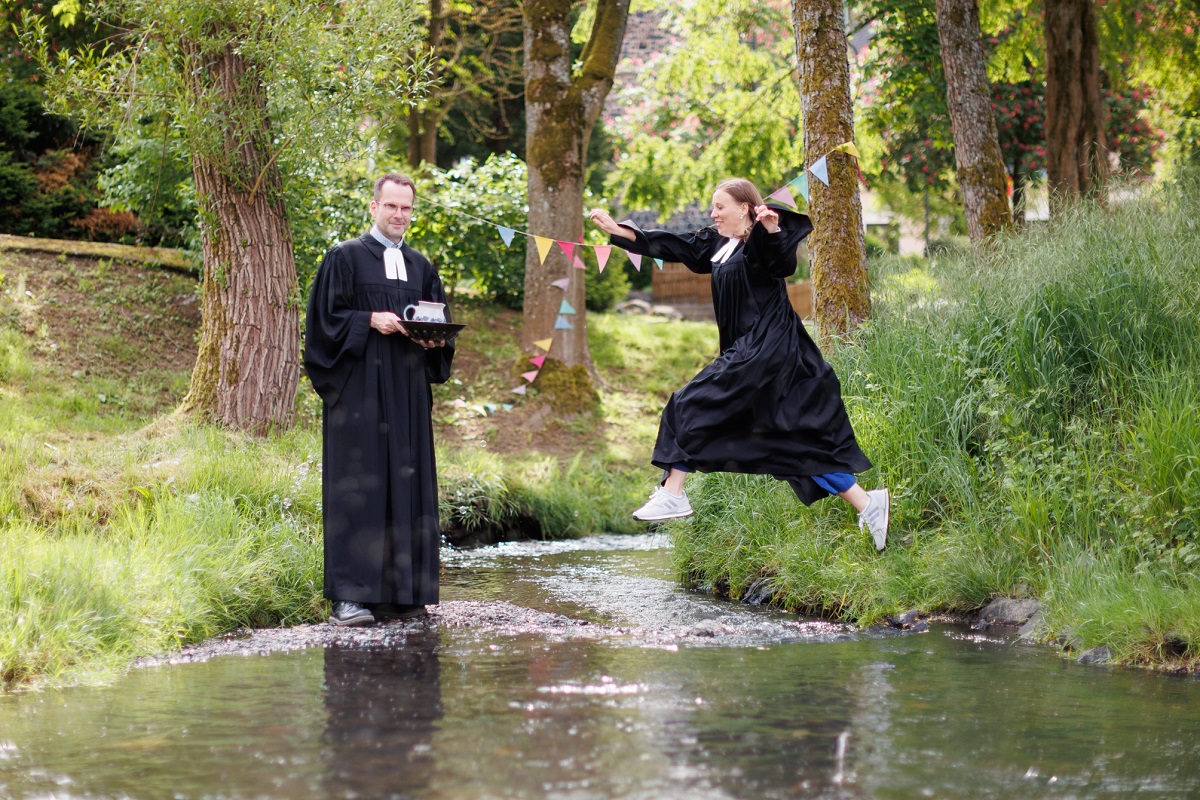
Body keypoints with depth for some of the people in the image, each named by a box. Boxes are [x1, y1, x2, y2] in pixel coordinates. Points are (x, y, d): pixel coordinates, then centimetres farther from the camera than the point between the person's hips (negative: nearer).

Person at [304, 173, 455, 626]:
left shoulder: (420, 266, 16)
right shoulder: (345, 258, 1)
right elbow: (327, 317, -4)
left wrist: (433, 338, -2)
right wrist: (370, 321, -17)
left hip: (408, 389, 5)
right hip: (360, 389, -5)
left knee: (407, 482, 3)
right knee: (357, 485, -9)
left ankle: (399, 592, 7)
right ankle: (349, 594, -9)